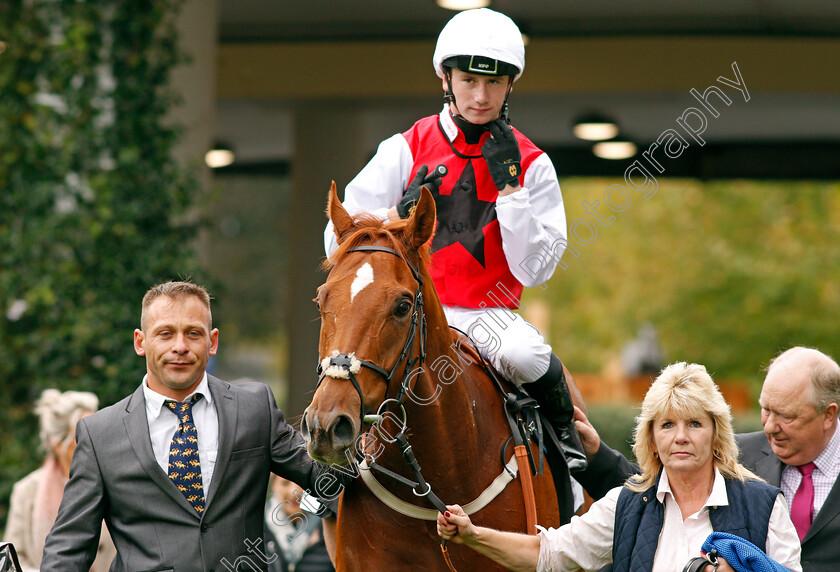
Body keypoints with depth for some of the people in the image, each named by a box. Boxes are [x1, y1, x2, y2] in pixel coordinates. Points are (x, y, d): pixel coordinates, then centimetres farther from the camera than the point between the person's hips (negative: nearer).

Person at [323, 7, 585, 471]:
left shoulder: (531, 165, 3)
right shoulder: (405, 150, 4)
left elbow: (534, 269, -4)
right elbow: (338, 240, 2)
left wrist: (508, 185, -12)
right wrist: (401, 212, -15)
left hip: (487, 314, -1)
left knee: (524, 354, -33)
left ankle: (565, 432, -2)